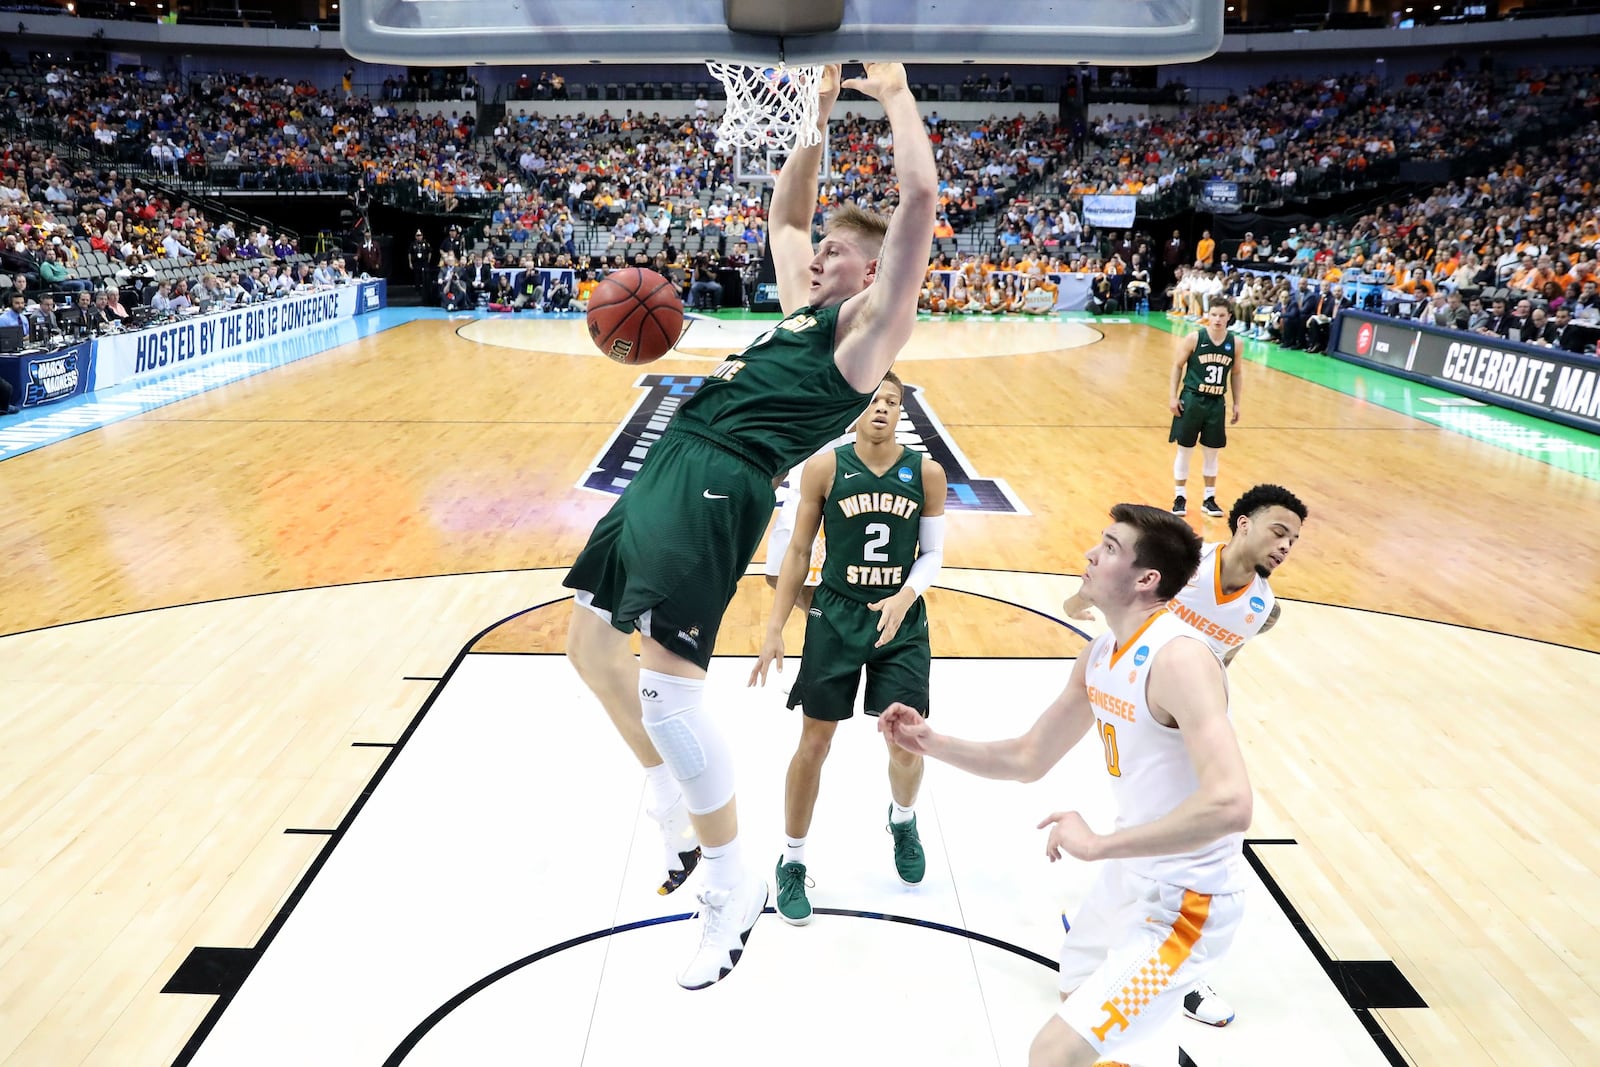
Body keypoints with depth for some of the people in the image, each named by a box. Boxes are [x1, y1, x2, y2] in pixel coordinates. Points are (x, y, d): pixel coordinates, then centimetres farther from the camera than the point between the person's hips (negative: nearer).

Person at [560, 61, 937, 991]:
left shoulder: (873, 323, 2)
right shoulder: (806, 309, 25)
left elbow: (922, 197, -7)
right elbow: (785, 213, 39)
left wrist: (895, 94, 5)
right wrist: (819, 118, 33)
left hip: (720, 486, -10)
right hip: (670, 469, 10)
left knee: (666, 680, -20)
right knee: (592, 642, 16)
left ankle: (736, 883, 1)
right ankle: (678, 816, 31)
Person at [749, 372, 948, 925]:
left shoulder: (926, 471, -4)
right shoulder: (825, 467, -7)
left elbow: (933, 553, 2)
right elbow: (798, 552, -2)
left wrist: (904, 598, -17)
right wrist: (775, 629, -5)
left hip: (902, 621, 1)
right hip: (835, 616, -1)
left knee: (907, 744, 6)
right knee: (814, 744, 5)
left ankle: (903, 820, 41)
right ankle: (792, 861, 24)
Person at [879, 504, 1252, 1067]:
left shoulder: (1178, 659, -28)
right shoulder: (1098, 656, 1)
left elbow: (1229, 804, -39)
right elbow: (1028, 759, 10)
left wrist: (1098, 844, -34)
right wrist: (932, 742, -2)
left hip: (1185, 901, -9)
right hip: (1131, 873, 9)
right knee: (1076, 991, 31)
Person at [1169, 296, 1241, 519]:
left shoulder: (1234, 344, 0)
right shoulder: (1194, 339, -9)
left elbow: (1235, 373, 11)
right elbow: (1178, 366, -2)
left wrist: (1236, 403, 10)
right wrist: (1173, 396, -7)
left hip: (1216, 402, 3)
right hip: (1192, 399, -3)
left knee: (1212, 452, 10)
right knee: (1185, 450, 4)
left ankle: (1209, 498, 21)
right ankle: (1180, 496, 16)